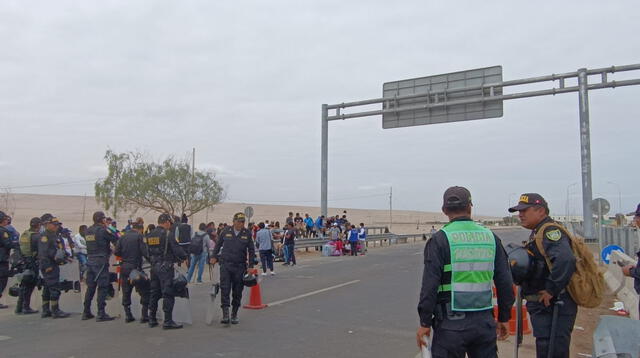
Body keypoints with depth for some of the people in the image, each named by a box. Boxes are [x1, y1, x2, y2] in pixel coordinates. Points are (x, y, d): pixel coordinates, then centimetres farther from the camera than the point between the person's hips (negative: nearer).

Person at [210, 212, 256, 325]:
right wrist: (214, 257, 13)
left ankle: (234, 315, 19)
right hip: (225, 264, -1)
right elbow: (218, 244, 16)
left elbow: (251, 250, 7)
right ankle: (225, 314, -7)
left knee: (237, 292, 6)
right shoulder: (226, 231, 2)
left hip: (240, 266, 1)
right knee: (225, 289, -9)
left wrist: (251, 266, 3)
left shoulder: (247, 234, 1)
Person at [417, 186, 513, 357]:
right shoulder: (490, 237, 5)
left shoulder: (440, 239, -8)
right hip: (485, 321, 4)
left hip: (451, 323, -4)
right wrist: (504, 318, 17)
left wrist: (425, 323, -6)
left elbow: (430, 285, -13)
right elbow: (505, 282, 8)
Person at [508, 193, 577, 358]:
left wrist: (551, 290, -26)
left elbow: (565, 260, -32)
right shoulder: (537, 232, 17)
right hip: (543, 307, 10)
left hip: (553, 306, -10)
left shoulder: (550, 231, -17)